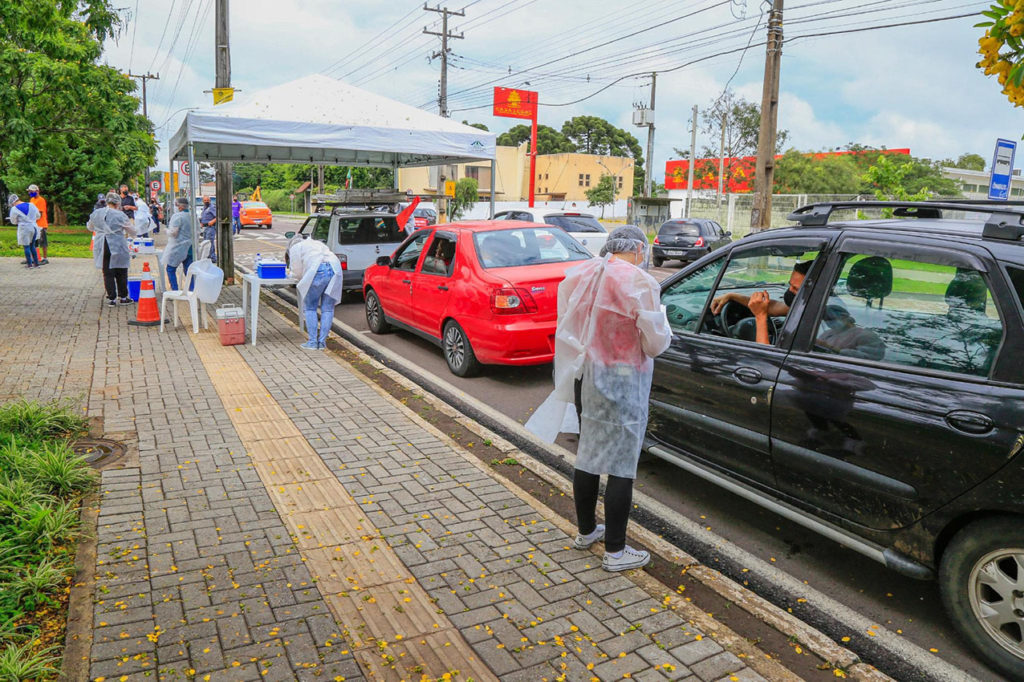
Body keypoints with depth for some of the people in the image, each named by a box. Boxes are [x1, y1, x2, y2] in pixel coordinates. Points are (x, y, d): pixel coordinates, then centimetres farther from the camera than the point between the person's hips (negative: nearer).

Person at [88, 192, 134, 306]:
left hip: (102, 247, 3)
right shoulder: (120, 215, -11)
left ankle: (111, 299, 6)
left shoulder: (96, 213, 3)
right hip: (118, 247, -3)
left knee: (107, 273, 7)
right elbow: (130, 229, 0)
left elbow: (90, 227, 19)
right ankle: (122, 297, 15)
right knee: (121, 273, 9)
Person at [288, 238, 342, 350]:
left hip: (318, 271, -6)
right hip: (335, 269, 6)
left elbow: (297, 272, 11)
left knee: (310, 308, 8)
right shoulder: (317, 243, 37)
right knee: (327, 309, 11)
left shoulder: (295, 248, 18)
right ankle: (322, 342, 13)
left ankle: (312, 342, 7)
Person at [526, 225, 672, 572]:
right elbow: (656, 342, -12)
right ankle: (614, 552, 13)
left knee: (588, 453, 19)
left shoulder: (578, 275, 3)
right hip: (621, 383, -7)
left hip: (584, 376, 7)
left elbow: (566, 327, 10)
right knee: (621, 463, 3)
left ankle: (586, 531, 35)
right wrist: (660, 317, 6)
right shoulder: (640, 283, -16)